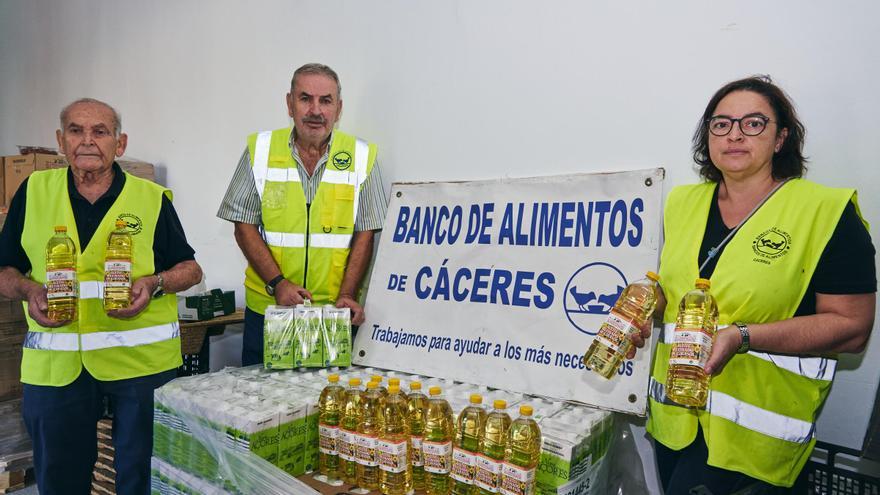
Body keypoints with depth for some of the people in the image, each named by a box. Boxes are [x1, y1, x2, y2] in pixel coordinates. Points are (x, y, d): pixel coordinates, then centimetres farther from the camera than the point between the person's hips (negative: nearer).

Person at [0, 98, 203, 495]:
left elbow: (191, 269, 5)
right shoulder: (34, 192, 6)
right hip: (55, 364, 2)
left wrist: (154, 283, -14)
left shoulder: (152, 198, 1)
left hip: (141, 359, -2)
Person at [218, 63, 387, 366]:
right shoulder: (260, 150, 1)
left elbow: (365, 235, -2)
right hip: (267, 307, 1)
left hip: (336, 313, 0)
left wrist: (347, 295, -13)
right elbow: (244, 226, 0)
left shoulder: (362, 157, -1)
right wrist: (277, 283, -11)